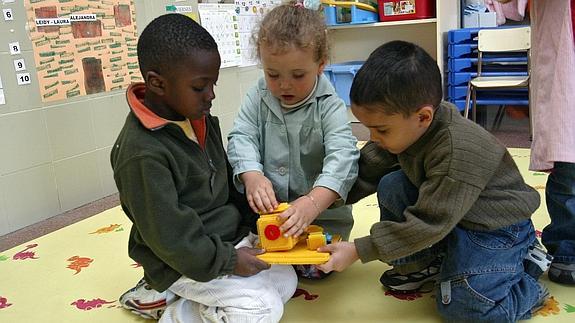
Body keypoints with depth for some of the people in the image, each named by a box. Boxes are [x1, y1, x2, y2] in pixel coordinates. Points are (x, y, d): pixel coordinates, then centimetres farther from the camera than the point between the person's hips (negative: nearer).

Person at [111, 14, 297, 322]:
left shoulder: (201, 120, 1)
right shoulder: (143, 153, -26)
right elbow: (167, 235, -23)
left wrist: (253, 219, 4)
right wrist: (227, 260, -19)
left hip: (230, 236, 9)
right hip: (188, 261, -9)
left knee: (286, 280, 9)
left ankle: (174, 296, 9)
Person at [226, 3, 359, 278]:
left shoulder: (329, 105, -15)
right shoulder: (258, 97, -3)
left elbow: (343, 155, -27)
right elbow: (242, 137, -10)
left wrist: (314, 201, -43)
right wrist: (252, 176, -33)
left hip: (320, 207, -3)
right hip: (268, 205, 3)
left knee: (314, 268, -13)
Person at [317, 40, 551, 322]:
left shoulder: (459, 153, -37)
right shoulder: (406, 125, -13)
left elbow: (427, 224, -32)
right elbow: (367, 170, -2)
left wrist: (357, 251, -28)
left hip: (496, 227, -7)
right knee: (391, 186, -13)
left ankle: (521, 261, 9)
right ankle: (421, 264, 7)